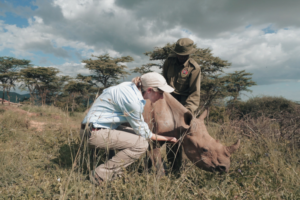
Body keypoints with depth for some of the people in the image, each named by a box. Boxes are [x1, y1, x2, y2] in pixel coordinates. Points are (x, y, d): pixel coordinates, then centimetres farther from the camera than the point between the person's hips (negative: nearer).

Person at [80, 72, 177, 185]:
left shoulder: (132, 88, 3)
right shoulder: (132, 99, -24)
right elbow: (143, 132, -12)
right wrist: (167, 138, 0)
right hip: (94, 132, -10)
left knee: (139, 137, 8)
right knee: (141, 144, -16)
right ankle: (101, 175, -8)